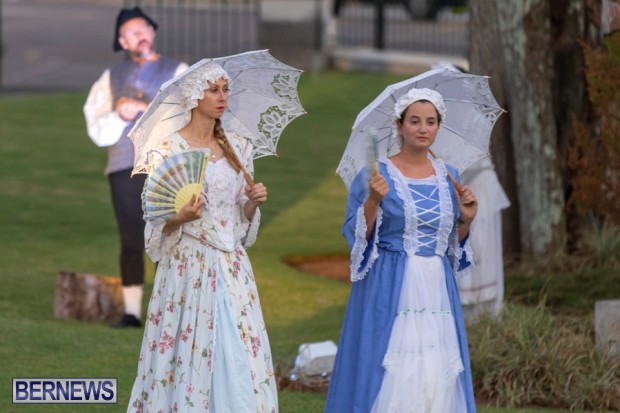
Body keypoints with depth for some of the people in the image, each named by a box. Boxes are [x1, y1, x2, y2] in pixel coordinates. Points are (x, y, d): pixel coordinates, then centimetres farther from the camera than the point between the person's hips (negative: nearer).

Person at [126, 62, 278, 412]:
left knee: (241, 361, 1)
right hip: (189, 265, -5)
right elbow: (158, 222, -5)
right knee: (188, 355, -6)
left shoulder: (239, 147, 10)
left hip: (232, 267, 5)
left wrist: (253, 202, -4)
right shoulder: (168, 150, -6)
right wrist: (181, 217, -24)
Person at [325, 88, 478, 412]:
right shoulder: (376, 174, -2)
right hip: (389, 290, -4)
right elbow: (355, 236, -5)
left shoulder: (448, 177, 11)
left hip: (436, 290, 4)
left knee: (437, 376, 0)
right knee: (387, 376, -8)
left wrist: (466, 219, 0)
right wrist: (373, 201, -19)